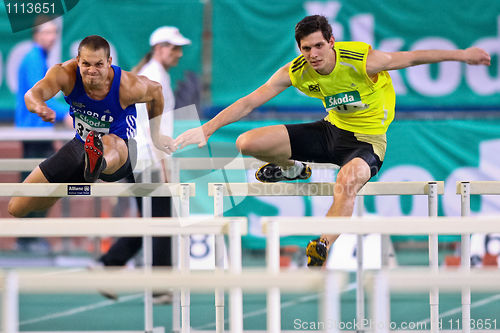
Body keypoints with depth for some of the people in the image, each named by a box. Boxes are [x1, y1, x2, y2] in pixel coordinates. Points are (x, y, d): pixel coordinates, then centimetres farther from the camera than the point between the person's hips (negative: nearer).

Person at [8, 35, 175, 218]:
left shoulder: (128, 87, -22)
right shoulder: (66, 74, -20)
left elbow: (156, 90, 1)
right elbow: (33, 94, -37)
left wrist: (155, 134, 15)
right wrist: (39, 106, -63)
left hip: (120, 149, -4)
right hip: (80, 145, 4)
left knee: (109, 142, -47)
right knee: (16, 209, 5)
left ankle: (98, 163, -83)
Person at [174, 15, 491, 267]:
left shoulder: (363, 61, -24)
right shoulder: (295, 72, -13)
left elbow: (412, 57, -13)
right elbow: (250, 101, -9)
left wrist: (462, 55, -9)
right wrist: (207, 128, -15)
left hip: (367, 140, -5)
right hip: (332, 129, 5)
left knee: (348, 182, -42)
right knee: (248, 143, -6)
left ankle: (320, 253, -30)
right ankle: (293, 169, 26)